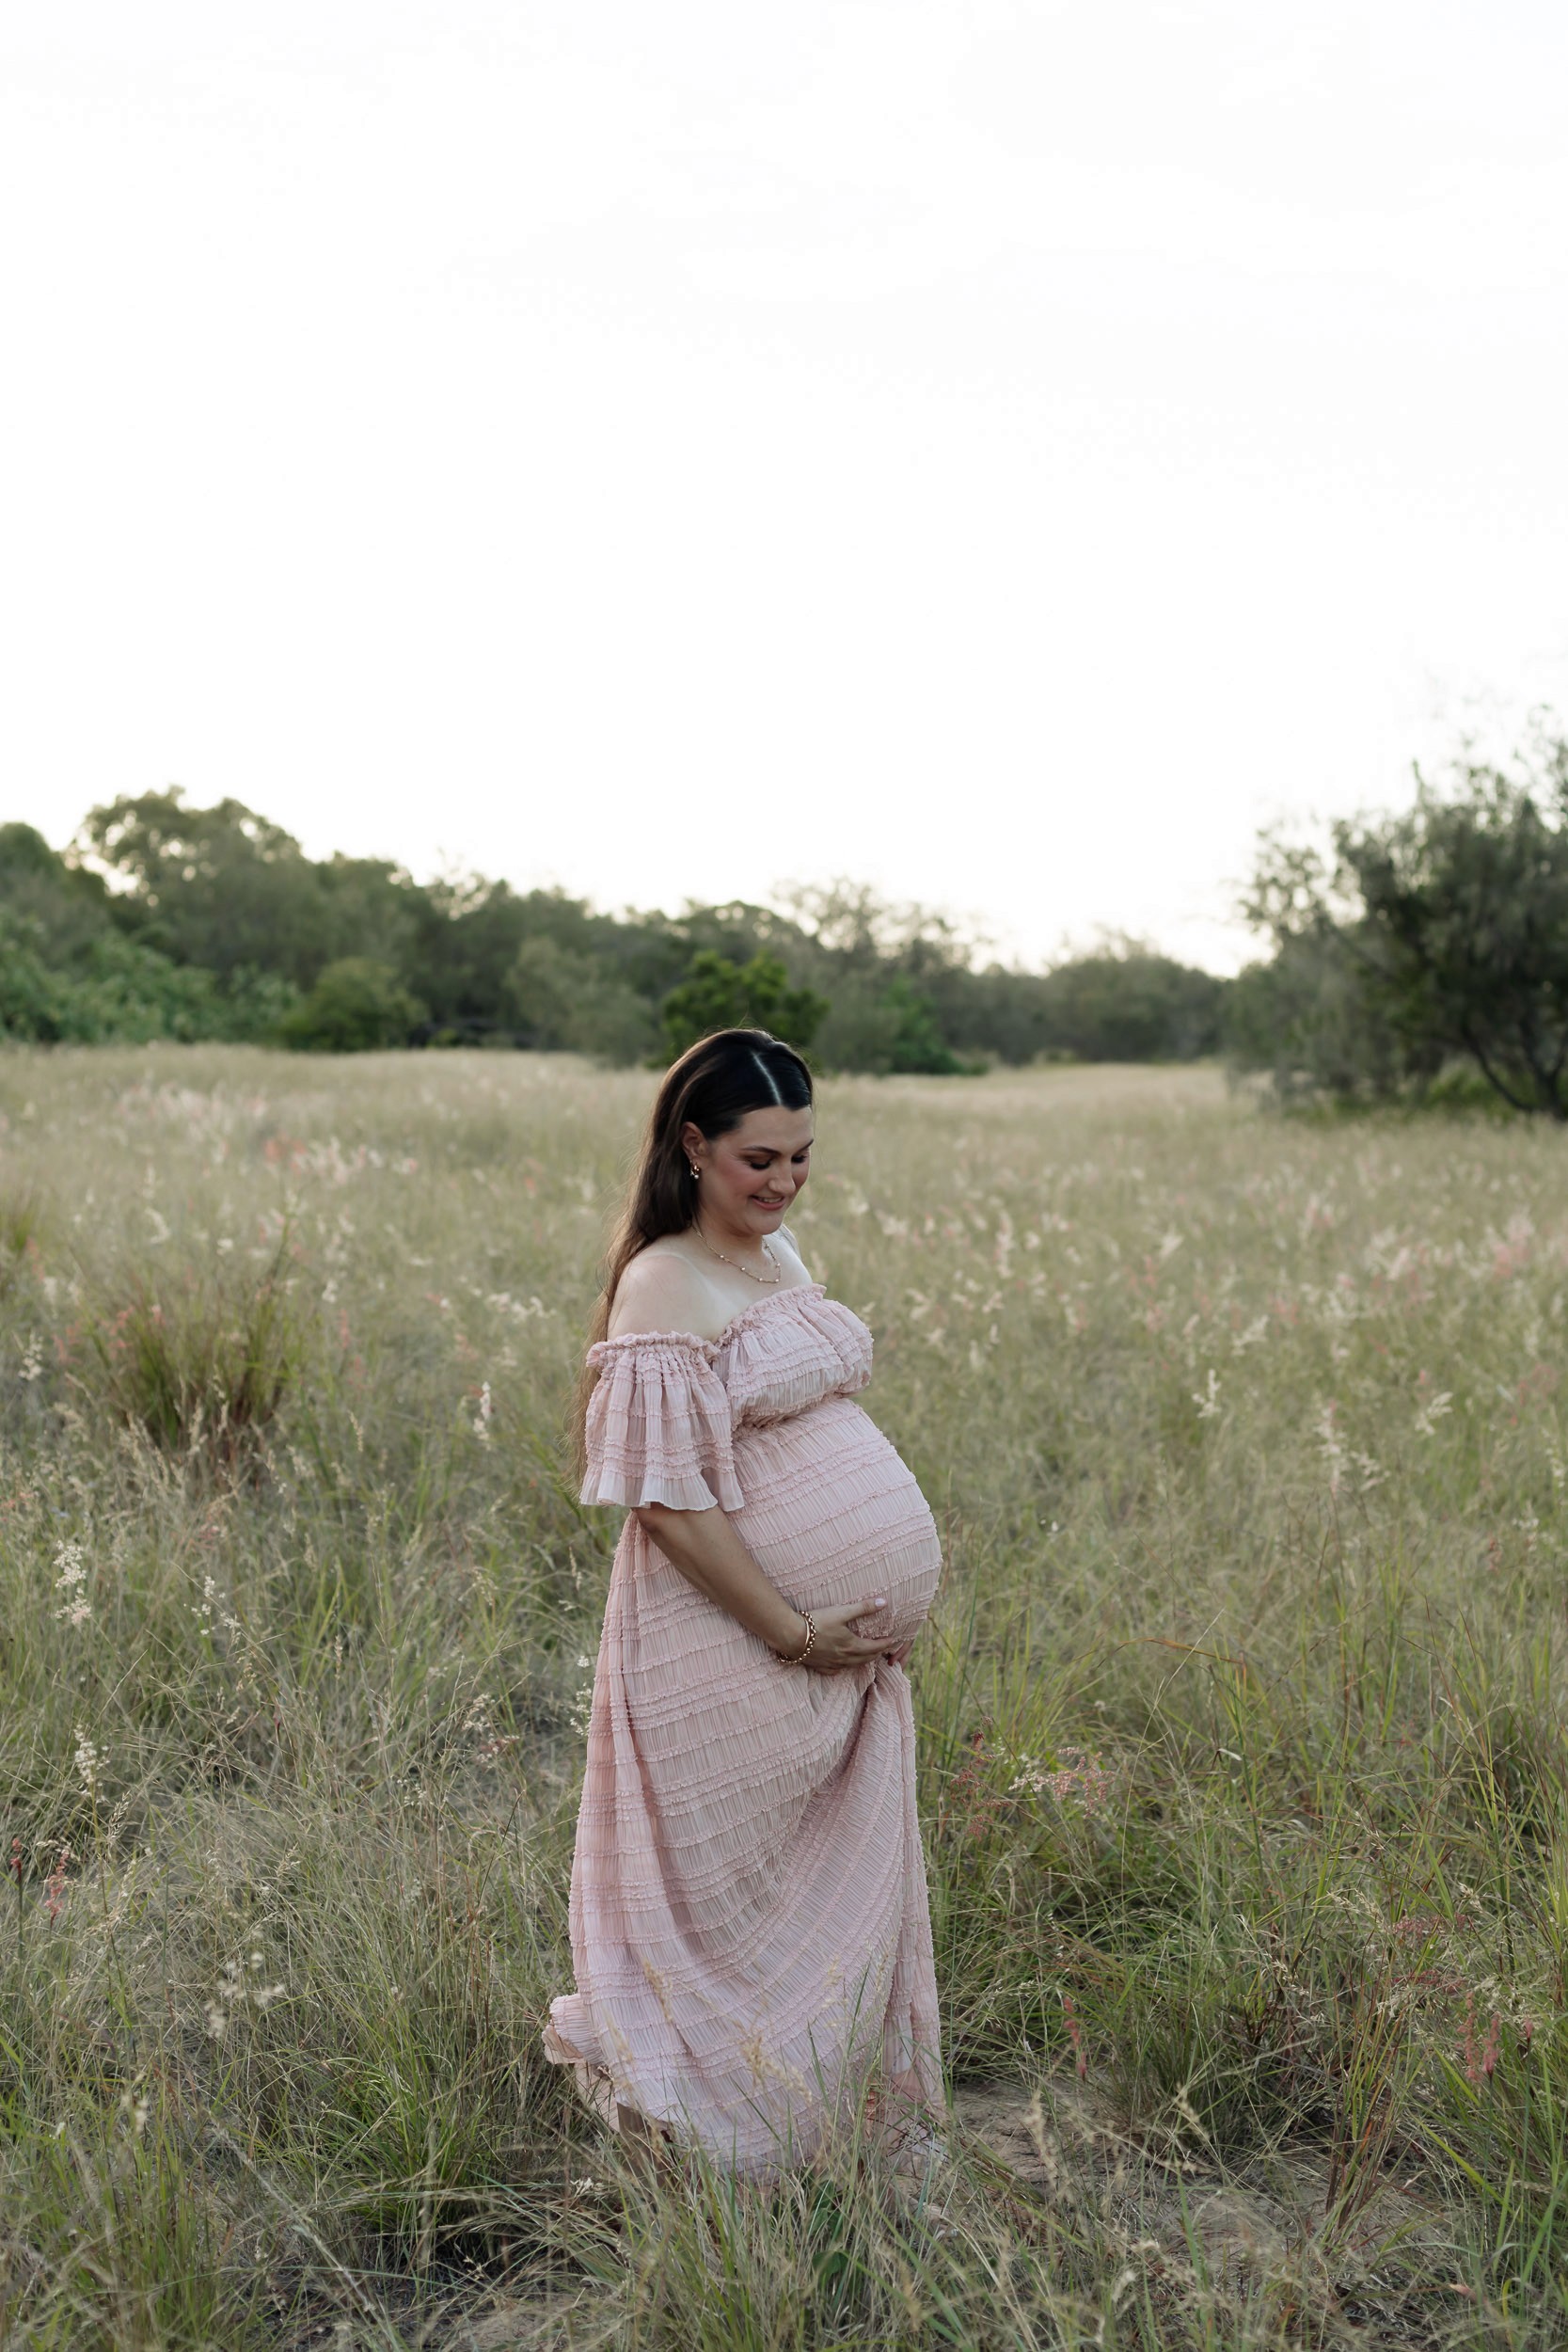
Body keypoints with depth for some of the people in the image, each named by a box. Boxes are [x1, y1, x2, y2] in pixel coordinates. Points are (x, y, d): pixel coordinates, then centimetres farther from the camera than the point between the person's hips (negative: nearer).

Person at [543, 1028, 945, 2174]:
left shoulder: (782, 1255, 10)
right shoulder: (664, 1287, -17)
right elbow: (671, 1497, -20)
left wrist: (870, 1613, 12)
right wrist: (794, 1631, -17)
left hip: (847, 1637, 8)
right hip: (738, 1636, -8)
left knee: (852, 1873, 17)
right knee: (738, 1884, 8)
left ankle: (853, 2107, 35)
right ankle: (732, 2125, 27)